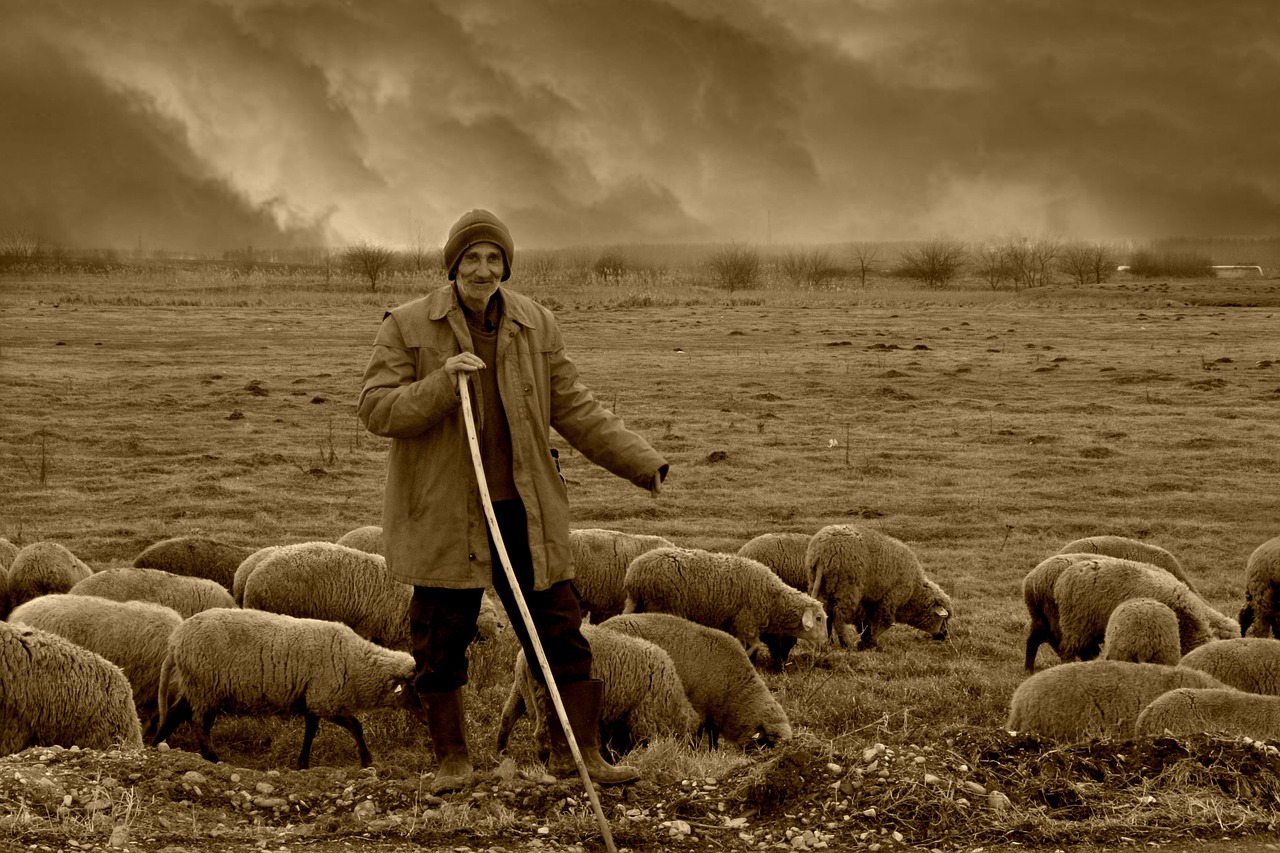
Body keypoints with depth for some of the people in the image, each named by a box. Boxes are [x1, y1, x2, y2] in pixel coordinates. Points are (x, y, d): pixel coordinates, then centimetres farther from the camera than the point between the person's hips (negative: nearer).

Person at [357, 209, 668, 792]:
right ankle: (451, 756, 17)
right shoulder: (408, 326, -4)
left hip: (523, 512, 3)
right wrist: (442, 383, -24)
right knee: (441, 640, 4)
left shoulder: (535, 325, 5)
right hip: (441, 512, -2)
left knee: (559, 629, 1)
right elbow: (377, 410, -9)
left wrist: (643, 463, 0)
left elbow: (574, 410, 8)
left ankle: (576, 750, 9)